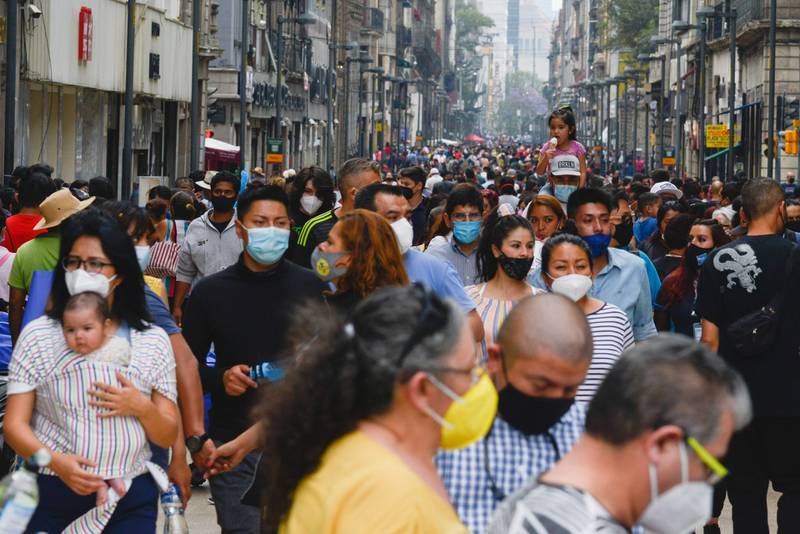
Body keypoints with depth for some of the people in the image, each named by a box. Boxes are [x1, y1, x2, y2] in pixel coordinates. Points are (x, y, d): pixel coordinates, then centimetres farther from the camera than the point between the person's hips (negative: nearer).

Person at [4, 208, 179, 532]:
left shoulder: (153, 341, 6)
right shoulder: (38, 336, 2)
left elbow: (168, 437, 7)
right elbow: (14, 424, -2)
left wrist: (142, 408, -14)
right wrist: (57, 463, -20)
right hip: (52, 495, -1)